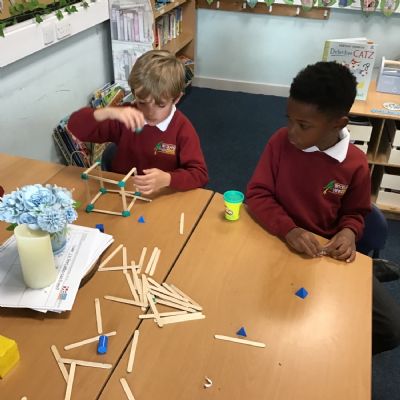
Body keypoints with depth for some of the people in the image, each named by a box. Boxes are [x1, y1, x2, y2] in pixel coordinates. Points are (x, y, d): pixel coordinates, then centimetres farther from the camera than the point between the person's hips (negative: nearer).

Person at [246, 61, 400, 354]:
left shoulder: (356, 164, -10)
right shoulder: (281, 141, -12)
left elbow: (355, 213, 6)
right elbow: (257, 194, -10)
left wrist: (349, 232, -18)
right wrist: (288, 230, -26)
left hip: (329, 250, 1)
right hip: (280, 241, 0)